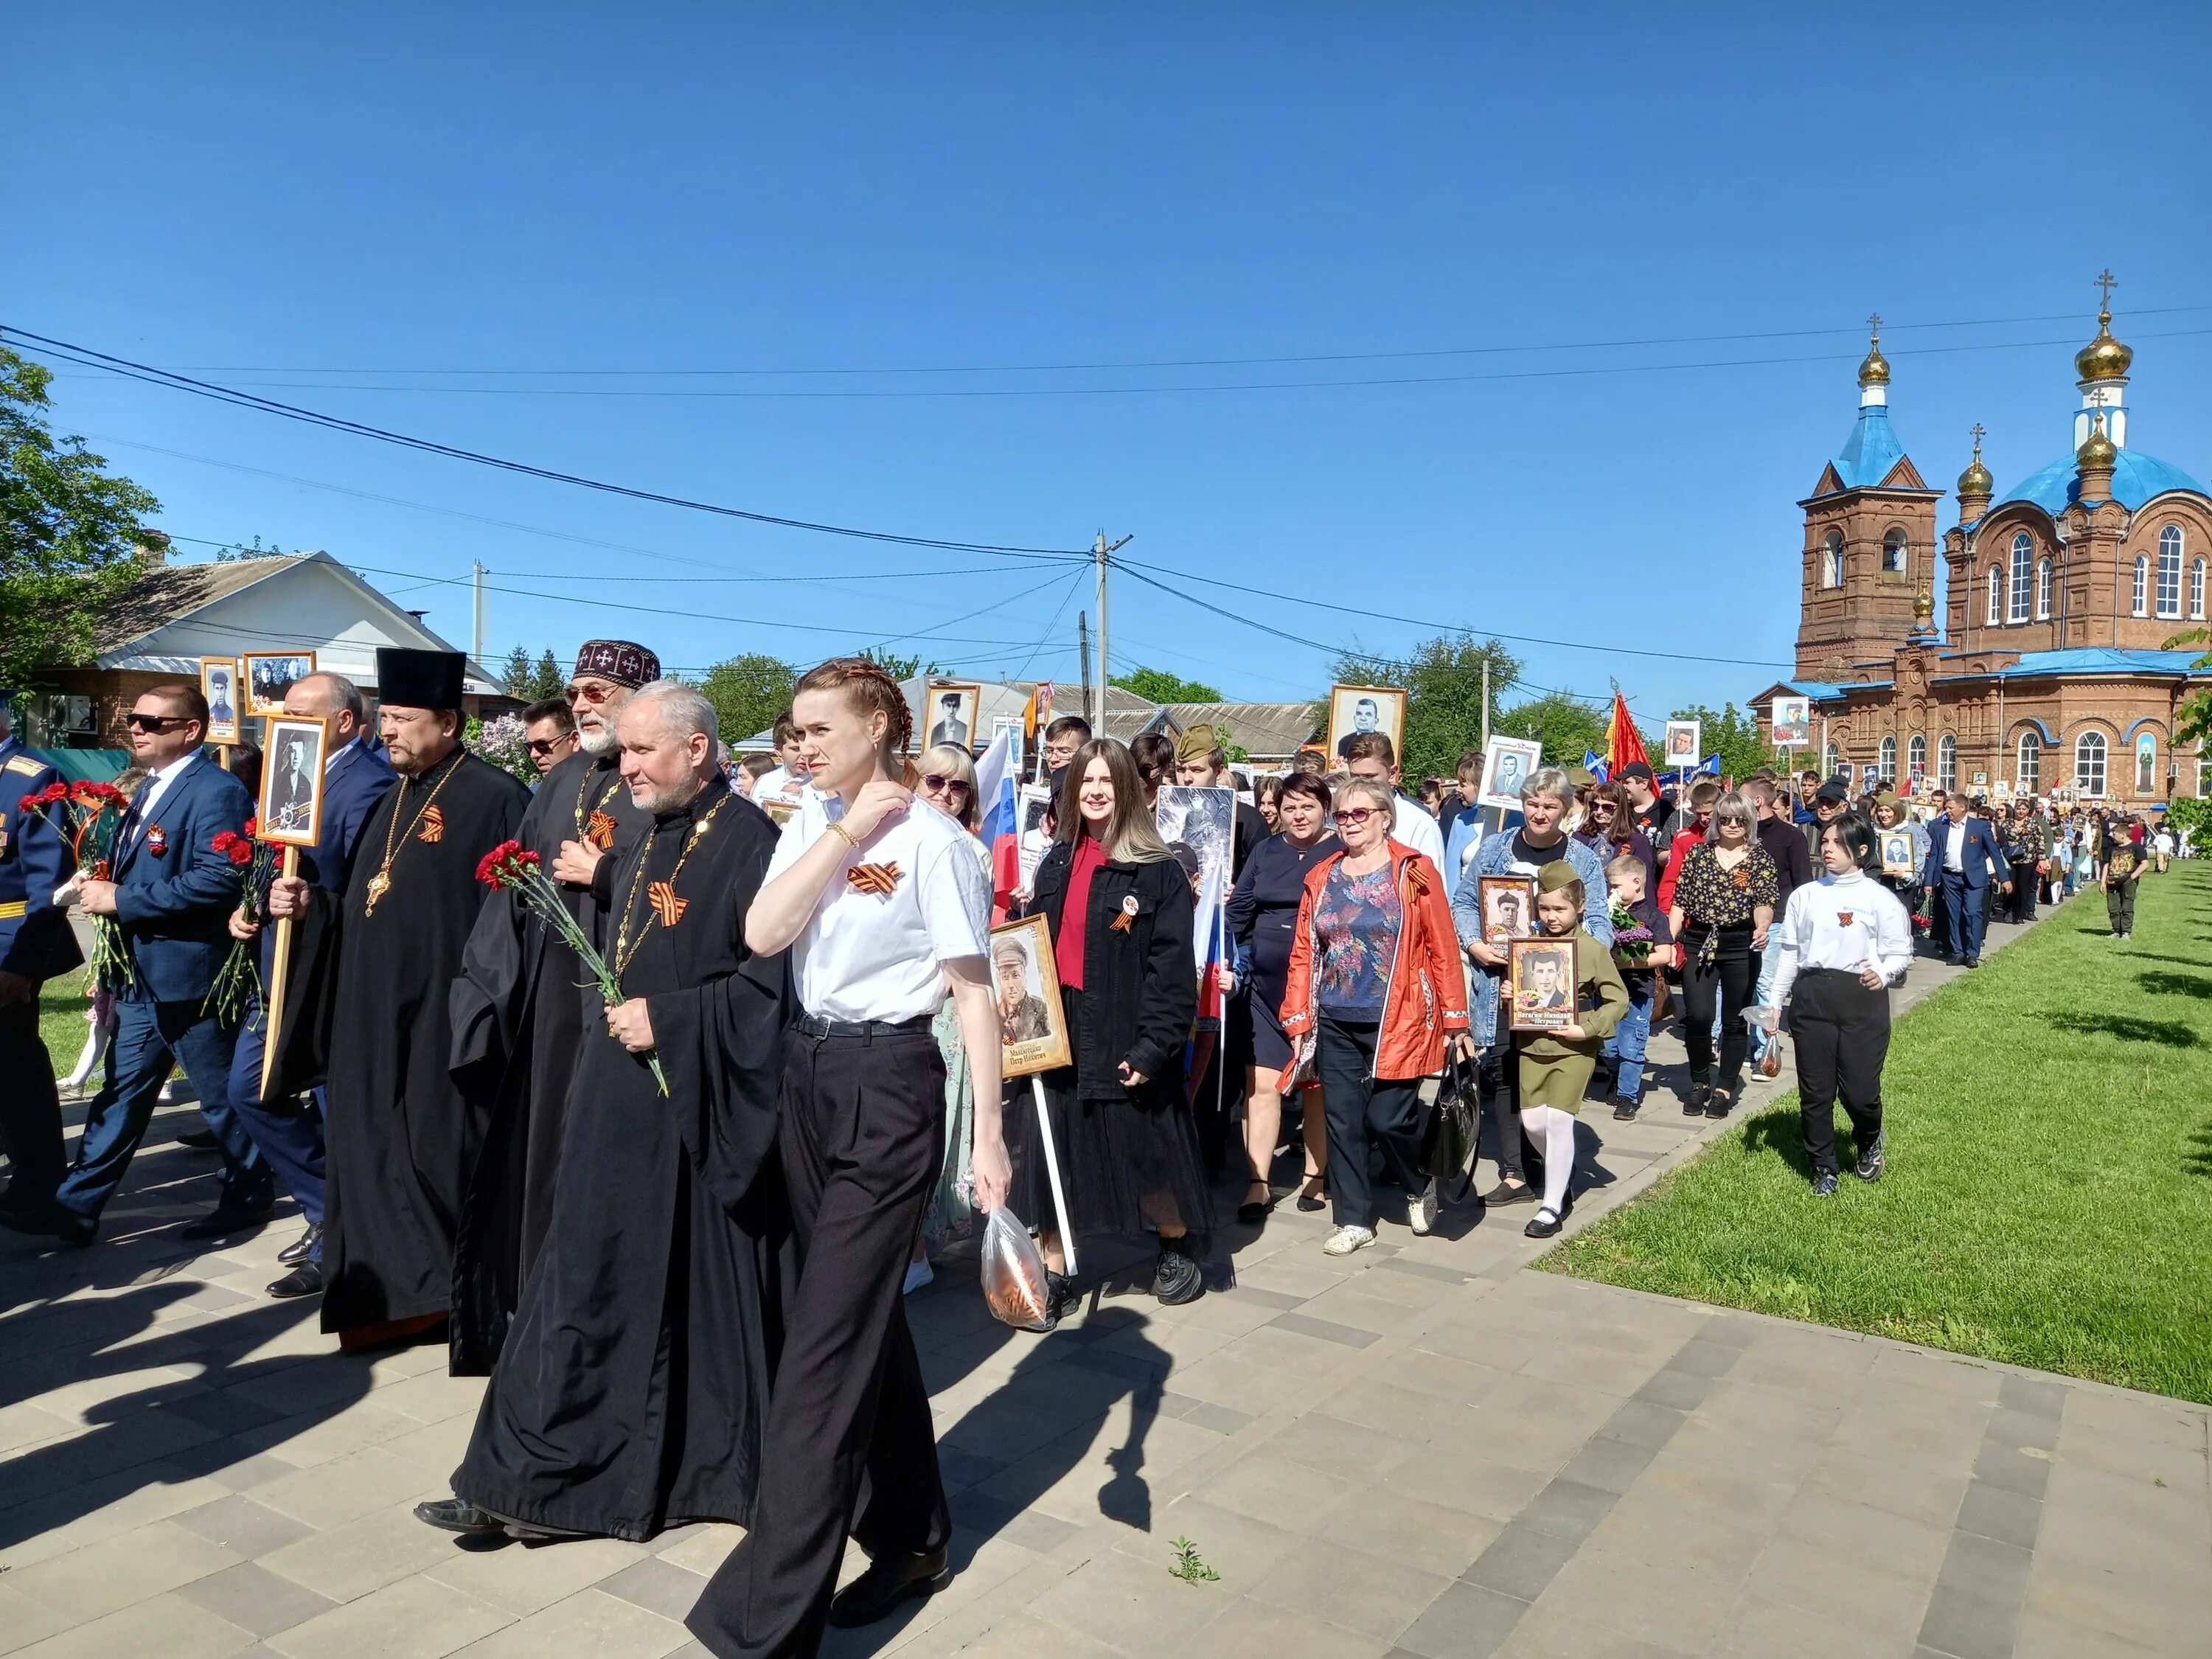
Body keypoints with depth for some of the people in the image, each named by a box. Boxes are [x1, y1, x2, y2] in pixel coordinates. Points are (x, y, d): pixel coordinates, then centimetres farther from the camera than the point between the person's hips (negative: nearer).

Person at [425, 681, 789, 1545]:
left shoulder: (748, 842, -15)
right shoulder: (642, 842, 12)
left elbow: (772, 978, -19)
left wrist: (668, 1019, -18)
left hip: (698, 1109, -8)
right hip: (619, 1102, 8)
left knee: (701, 1288, 4)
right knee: (588, 1286, 14)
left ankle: (717, 1466, 21)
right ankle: (538, 1476, 27)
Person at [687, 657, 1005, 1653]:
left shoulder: (930, 840, -12)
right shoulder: (808, 828, 8)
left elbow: (974, 992, -11)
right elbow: (761, 935, -8)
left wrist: (988, 1136, -13)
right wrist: (844, 833, -12)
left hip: (887, 1086, -7)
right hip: (807, 1074, 7)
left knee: (823, 1338, -5)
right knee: (864, 1314, 17)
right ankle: (912, 1535, 36)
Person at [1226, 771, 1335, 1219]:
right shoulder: (1266, 851, 10)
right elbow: (1240, 908, 12)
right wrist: (1238, 961, 4)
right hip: (1267, 984, 3)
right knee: (1262, 1083, 0)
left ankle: (1315, 1176, 23)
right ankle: (1258, 1183, 6)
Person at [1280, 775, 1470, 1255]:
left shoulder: (1415, 871, -3)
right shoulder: (1322, 876, 7)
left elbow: (1442, 950, -4)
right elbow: (1303, 954, 7)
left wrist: (1456, 1022, -6)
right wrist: (1299, 1022, 4)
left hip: (1397, 1023, -4)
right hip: (1335, 1024, 4)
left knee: (1388, 1120, -3)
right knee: (1342, 1122, 5)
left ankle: (1422, 1184, 29)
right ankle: (1354, 1220, 20)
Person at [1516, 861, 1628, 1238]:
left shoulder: (1593, 949, -7)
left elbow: (1618, 999, -4)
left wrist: (1588, 1028, -15)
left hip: (1574, 1049, -4)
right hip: (1532, 1046, 4)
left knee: (1558, 1119, -10)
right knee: (1532, 1121, 4)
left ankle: (1553, 1206, 2)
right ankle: (1563, 1171, 35)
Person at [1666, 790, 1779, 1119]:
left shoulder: (1760, 858, 3)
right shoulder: (1698, 853, 7)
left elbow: (1764, 903, -9)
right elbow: (1680, 901, 6)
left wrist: (1762, 928, -30)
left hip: (1740, 946, -1)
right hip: (1698, 942, 1)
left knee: (1734, 1021, 5)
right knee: (1697, 1016, -7)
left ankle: (1725, 1089, 19)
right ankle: (1699, 1082, 14)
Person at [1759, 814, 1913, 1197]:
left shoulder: (1880, 899, 0)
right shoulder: (1805, 895, 10)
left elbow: (1901, 953, 0)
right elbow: (1790, 952, 14)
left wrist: (1883, 973, -22)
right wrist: (1775, 1002, 12)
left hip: (1862, 998, -3)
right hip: (1811, 996, 3)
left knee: (1859, 1090, -3)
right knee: (1815, 1091, 5)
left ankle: (1869, 1142, 32)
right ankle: (1823, 1169, 23)